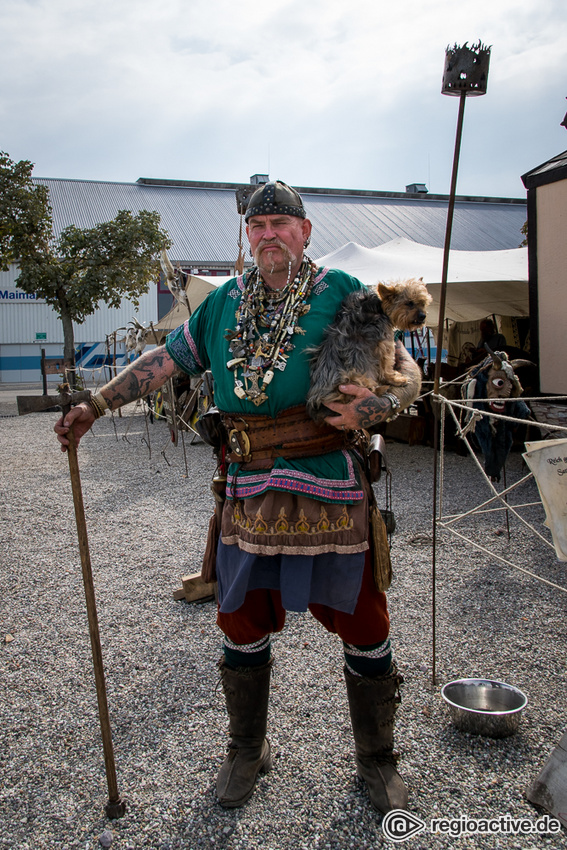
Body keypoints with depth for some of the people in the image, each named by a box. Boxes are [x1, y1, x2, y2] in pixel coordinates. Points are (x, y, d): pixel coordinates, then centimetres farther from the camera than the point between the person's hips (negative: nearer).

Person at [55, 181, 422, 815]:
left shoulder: (340, 293, -1)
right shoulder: (225, 303, 11)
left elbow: (404, 368, -3)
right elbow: (164, 359, 17)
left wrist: (383, 402, -25)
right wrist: (94, 406, 12)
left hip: (328, 488, -3)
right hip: (249, 493, 3)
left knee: (363, 625, 7)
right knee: (242, 623, 14)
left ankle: (376, 761, 33)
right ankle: (247, 752, 40)